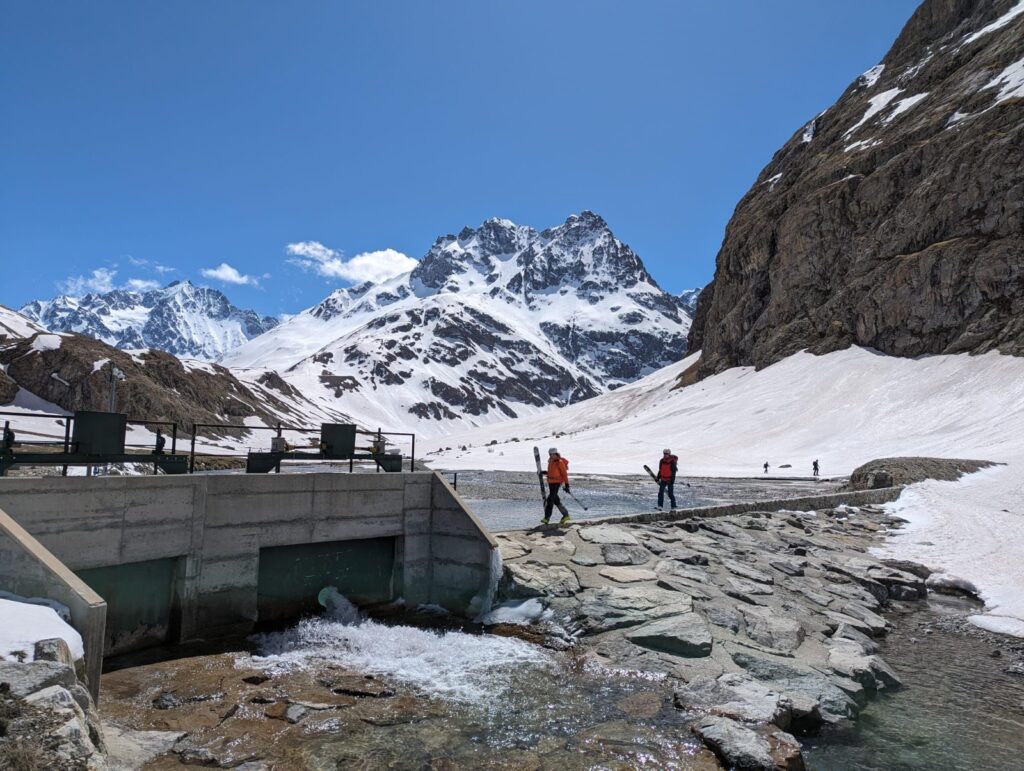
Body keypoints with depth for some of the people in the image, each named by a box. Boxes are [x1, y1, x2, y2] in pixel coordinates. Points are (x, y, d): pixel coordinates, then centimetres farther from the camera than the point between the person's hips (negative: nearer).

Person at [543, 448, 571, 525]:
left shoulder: (560, 462, -14)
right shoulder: (551, 461, 10)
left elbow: (564, 474, -13)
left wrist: (567, 485, -15)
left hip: (557, 483, -9)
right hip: (550, 482, 9)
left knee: (550, 500, -12)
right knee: (556, 500, 14)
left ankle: (547, 518, -8)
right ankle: (566, 515, 25)